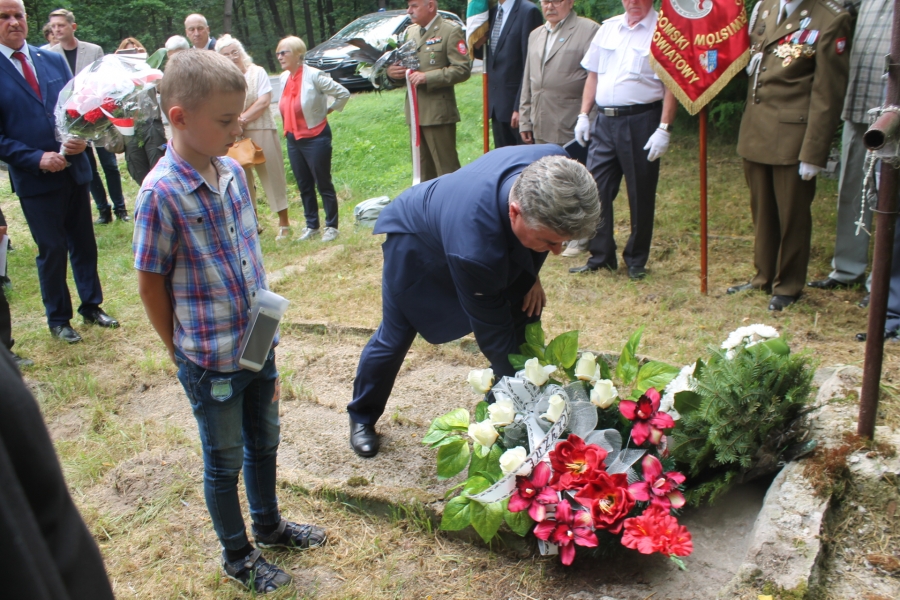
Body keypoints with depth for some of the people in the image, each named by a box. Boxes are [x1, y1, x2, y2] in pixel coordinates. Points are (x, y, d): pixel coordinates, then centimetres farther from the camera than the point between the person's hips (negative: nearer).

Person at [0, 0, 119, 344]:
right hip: (34, 177, -4)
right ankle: (58, 319, 22)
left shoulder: (54, 60, 6)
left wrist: (82, 137, -12)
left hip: (74, 170, 4)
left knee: (84, 243, 13)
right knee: (52, 249, 5)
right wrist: (36, 159, -18)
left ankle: (91, 307, 29)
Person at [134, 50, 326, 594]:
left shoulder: (233, 171, -1)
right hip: (211, 360, -6)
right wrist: (184, 351, -3)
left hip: (259, 343, 6)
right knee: (225, 461, 14)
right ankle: (238, 556, 37)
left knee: (264, 442, 23)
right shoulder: (161, 193, -21)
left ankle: (269, 524, 48)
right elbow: (151, 285, -13)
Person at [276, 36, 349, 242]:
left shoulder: (314, 76, -14)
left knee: (323, 183, 1)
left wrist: (327, 111, -4)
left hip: (316, 137, -7)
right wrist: (289, 130, 11)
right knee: (304, 185, 12)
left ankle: (331, 226, 11)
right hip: (293, 139, 7)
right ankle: (311, 226, 23)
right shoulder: (284, 77, 7)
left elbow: (343, 93, -11)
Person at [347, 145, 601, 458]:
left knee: (523, 316, -2)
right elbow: (492, 332, -33)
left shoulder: (553, 169, -33)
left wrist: (531, 273, -6)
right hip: (417, 241, -6)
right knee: (395, 337, 6)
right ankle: (362, 417, 32)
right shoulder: (473, 250, -48)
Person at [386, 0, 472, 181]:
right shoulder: (409, 32, 16)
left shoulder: (450, 30, -5)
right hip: (415, 112, 7)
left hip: (438, 111, -7)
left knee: (446, 168, -2)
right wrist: (392, 71, -1)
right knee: (423, 171, 13)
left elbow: (462, 69, -12)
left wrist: (427, 77, -21)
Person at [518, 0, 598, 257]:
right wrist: (525, 120, 15)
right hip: (542, 127, 6)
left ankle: (581, 238, 13)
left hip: (572, 126, -6)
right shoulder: (536, 35, 17)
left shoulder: (588, 30, -4)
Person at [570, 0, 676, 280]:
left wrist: (664, 129, -16)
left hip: (641, 122, -5)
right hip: (603, 121, 5)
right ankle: (600, 256, 17)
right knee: (596, 189, 5)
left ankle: (636, 261, 19)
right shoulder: (608, 28, 13)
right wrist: (584, 115, 9)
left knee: (640, 194, 5)